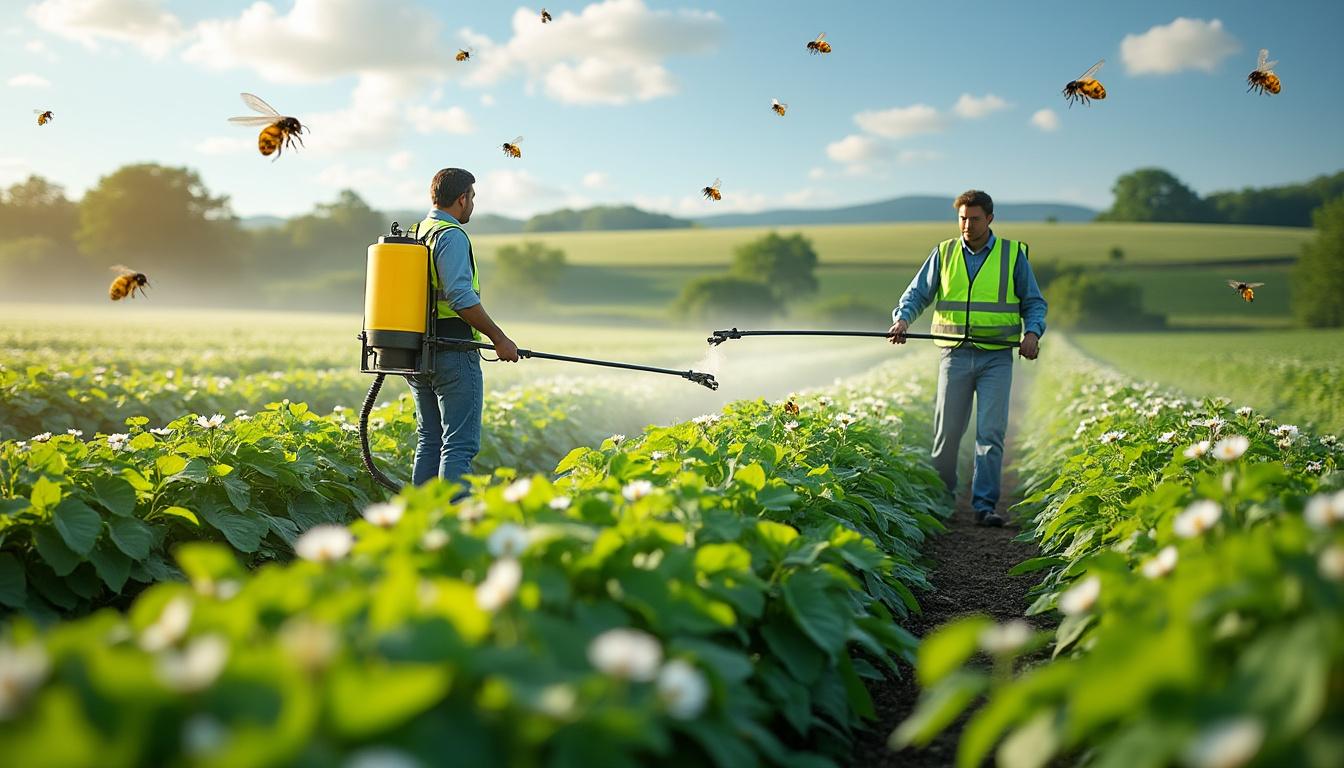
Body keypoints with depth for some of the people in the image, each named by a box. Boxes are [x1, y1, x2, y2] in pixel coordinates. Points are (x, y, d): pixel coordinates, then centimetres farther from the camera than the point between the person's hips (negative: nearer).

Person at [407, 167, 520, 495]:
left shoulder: (412, 235, 16)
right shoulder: (452, 236, -12)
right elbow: (461, 297, -22)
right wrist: (499, 338, -15)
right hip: (453, 354, -9)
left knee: (429, 442, 14)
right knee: (460, 444, -8)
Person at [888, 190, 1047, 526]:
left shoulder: (1013, 254, 5)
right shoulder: (943, 253, 9)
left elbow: (1034, 302, 10)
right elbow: (917, 294, 8)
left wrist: (1032, 332, -10)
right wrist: (902, 319, -13)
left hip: (997, 357, -1)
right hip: (956, 355, 1)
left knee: (990, 433, -8)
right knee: (947, 432, 4)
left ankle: (984, 505, -5)